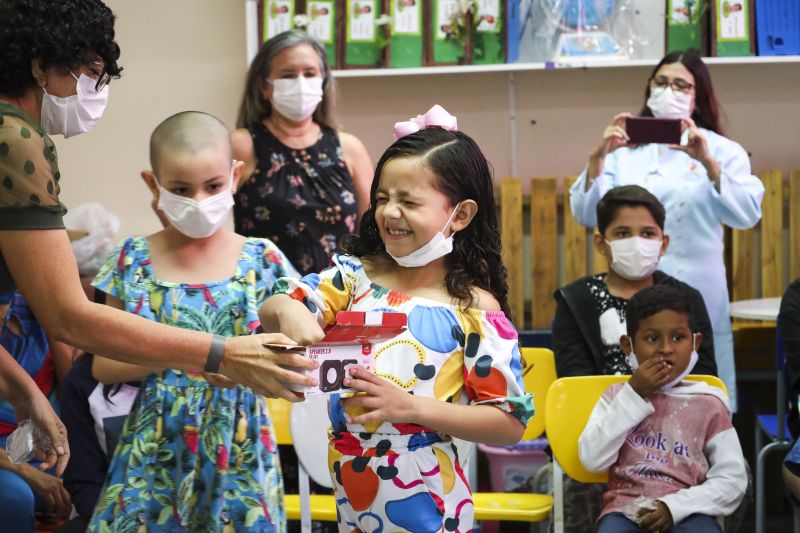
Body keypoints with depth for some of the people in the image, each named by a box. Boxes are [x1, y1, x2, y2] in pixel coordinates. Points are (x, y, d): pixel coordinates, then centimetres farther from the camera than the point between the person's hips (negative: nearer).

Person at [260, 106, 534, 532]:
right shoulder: (356, 275, 2)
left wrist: (411, 406, -20)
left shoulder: (474, 308, -10)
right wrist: (287, 310, -30)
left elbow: (510, 424, -11)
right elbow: (272, 307, -6)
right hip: (349, 493, 4)